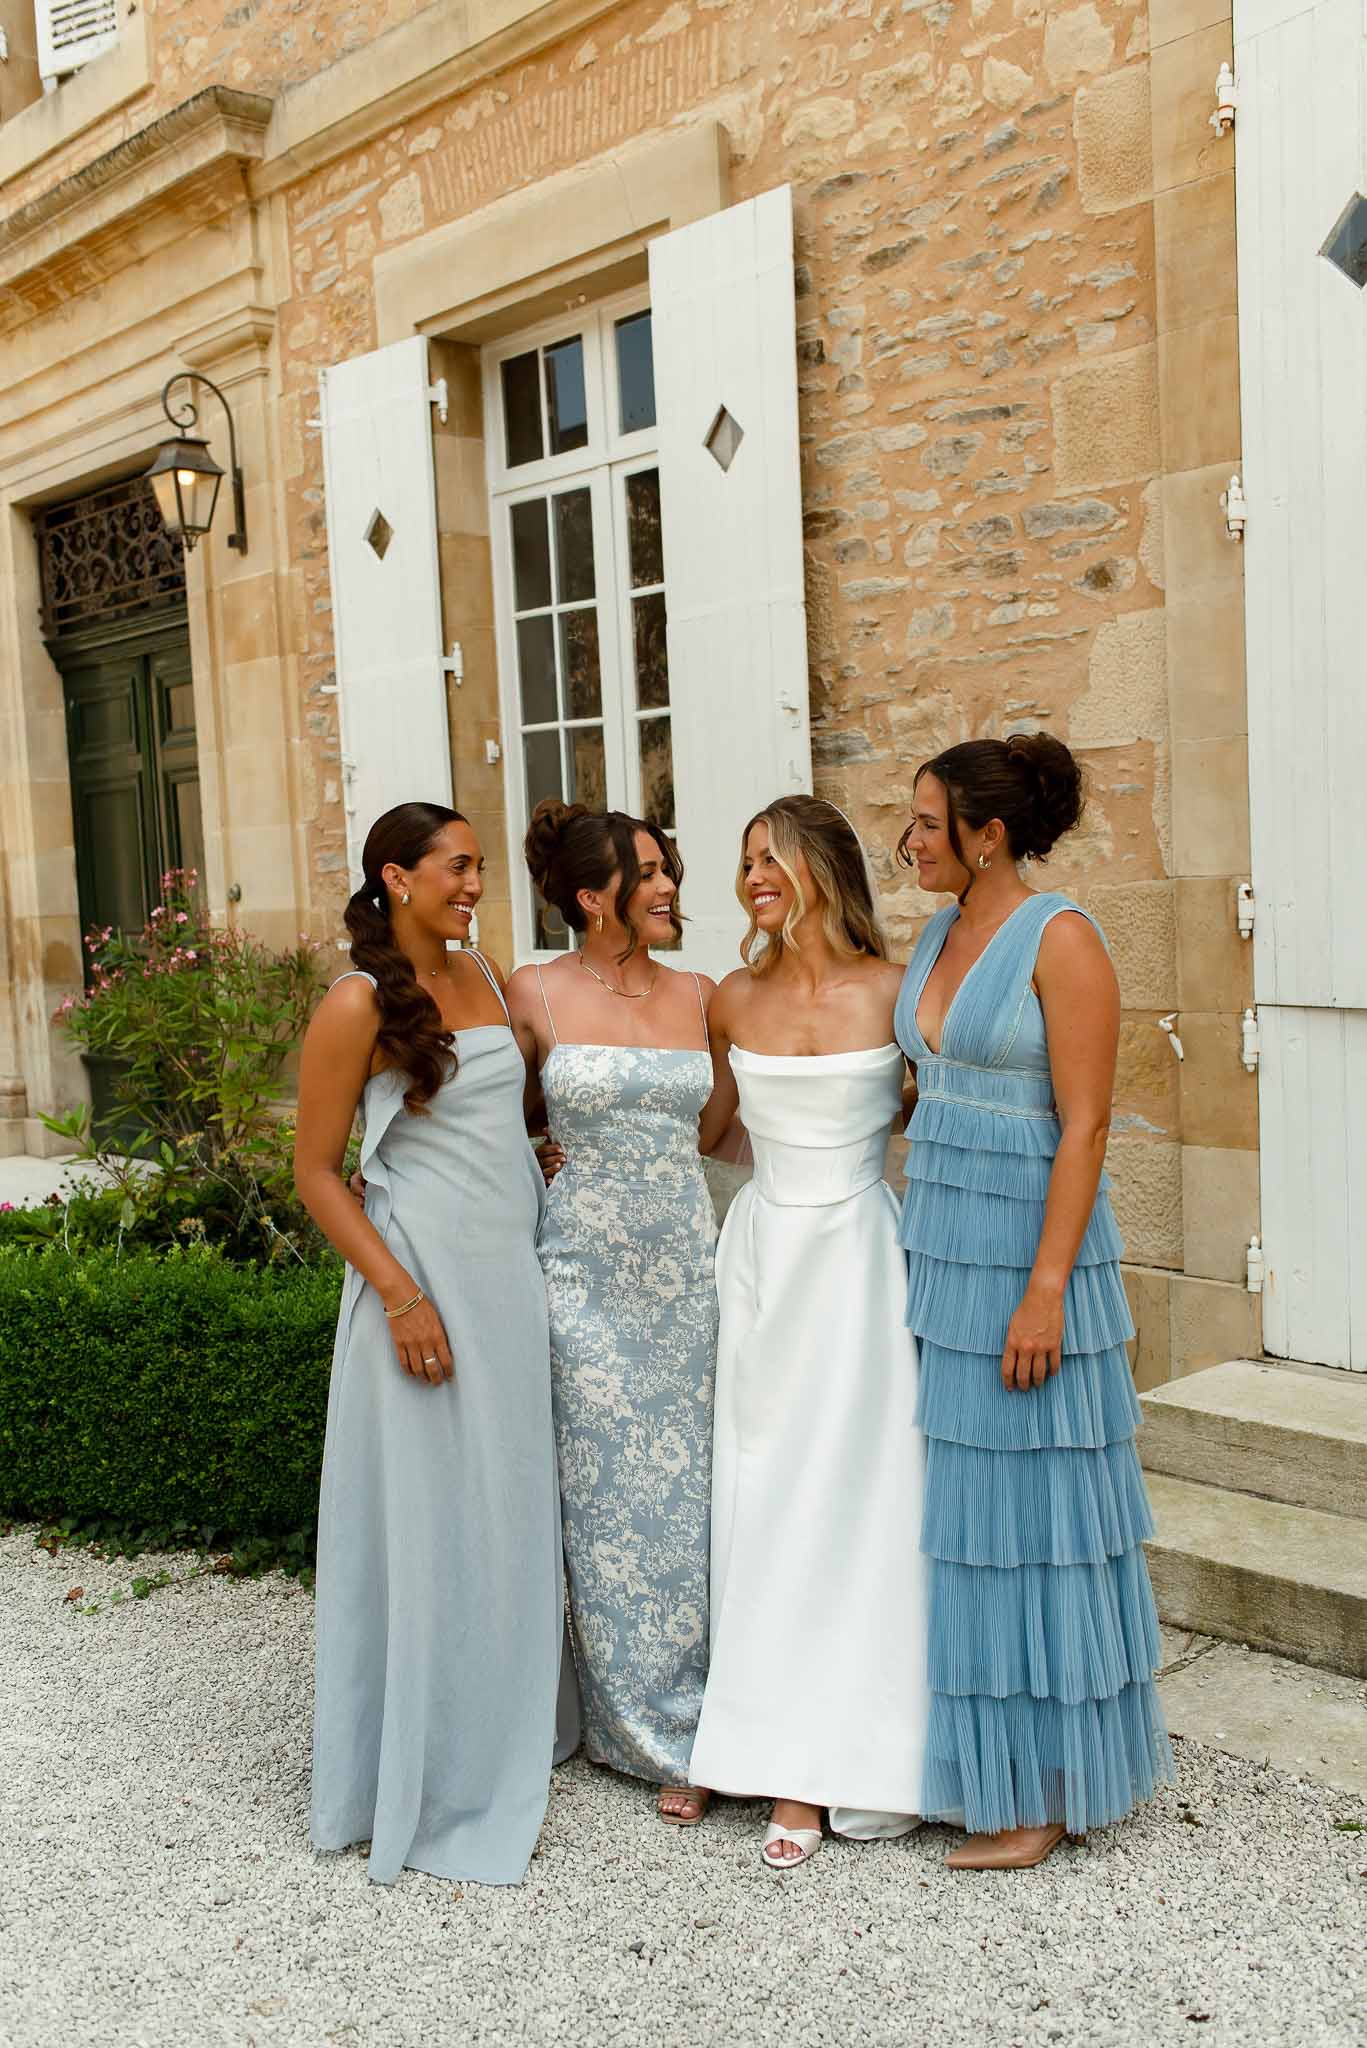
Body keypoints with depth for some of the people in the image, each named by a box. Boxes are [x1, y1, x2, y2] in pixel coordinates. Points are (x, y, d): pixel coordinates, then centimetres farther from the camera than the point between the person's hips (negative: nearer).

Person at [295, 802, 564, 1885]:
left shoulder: (484, 975, 10)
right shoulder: (358, 1004, -11)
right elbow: (316, 1171, -11)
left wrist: (541, 1155, 8)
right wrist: (401, 1297, -17)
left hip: (511, 1276, 7)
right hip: (425, 1276, -7)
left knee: (508, 1519, 14)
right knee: (429, 1528, 1)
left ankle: (502, 1746, 31)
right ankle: (427, 1791, 16)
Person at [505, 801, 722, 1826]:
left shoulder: (699, 996, 7)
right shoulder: (535, 995, -3)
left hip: (688, 1268, 3)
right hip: (588, 1273, -3)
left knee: (692, 1495, 7)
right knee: (615, 1500, 4)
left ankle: (687, 1722, 23)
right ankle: (662, 1735, 21)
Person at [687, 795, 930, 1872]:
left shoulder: (895, 991, -5)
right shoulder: (734, 1000, 5)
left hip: (860, 1256, -3)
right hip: (765, 1252, 4)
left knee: (857, 1493, -1)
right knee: (767, 1495, 6)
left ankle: (865, 1759, 14)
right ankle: (795, 1772, 18)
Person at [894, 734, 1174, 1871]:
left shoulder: (1060, 938, -12)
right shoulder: (939, 936, 11)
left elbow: (1085, 1124, -16)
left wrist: (1046, 1289, -20)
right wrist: (918, 1252, 14)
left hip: (1028, 1247, -8)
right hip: (937, 1242, 8)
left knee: (1028, 1507, 2)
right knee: (956, 1501, 14)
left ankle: (1047, 1788, 17)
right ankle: (973, 1757, 30)